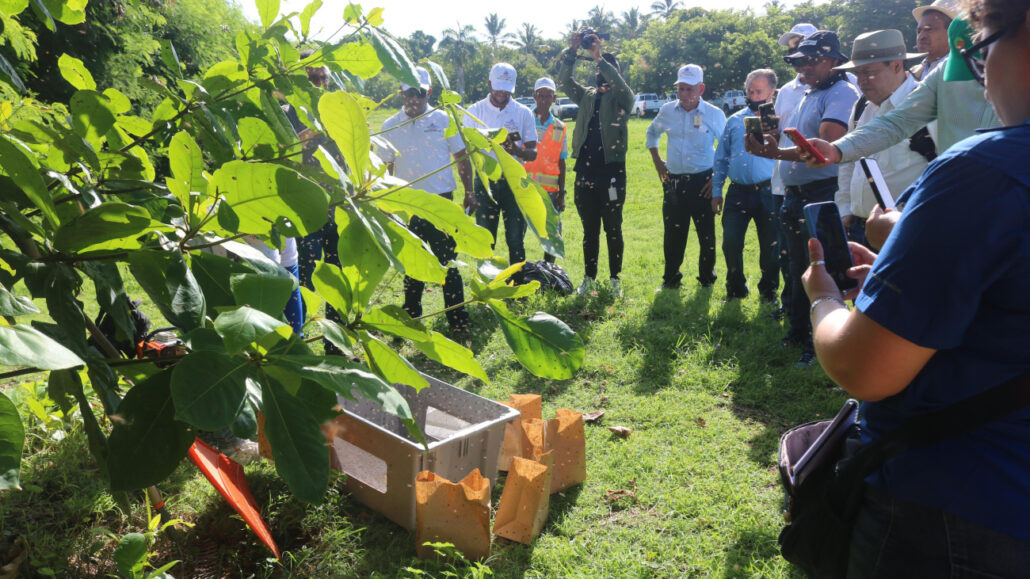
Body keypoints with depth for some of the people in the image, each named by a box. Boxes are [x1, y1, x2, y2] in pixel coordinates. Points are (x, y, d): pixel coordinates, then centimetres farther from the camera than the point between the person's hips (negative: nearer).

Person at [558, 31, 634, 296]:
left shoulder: (622, 99, 3)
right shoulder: (587, 95, 15)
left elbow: (621, 86, -20)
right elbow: (564, 80, 4)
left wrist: (599, 57, -22)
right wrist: (572, 51, -9)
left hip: (612, 173, -4)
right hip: (585, 172, 4)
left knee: (613, 229, 4)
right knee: (589, 230, 11)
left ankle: (615, 279, 13)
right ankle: (589, 277, 20)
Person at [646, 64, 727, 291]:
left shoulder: (714, 114, -3)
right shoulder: (667, 111, 5)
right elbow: (652, 132, 24)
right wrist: (656, 160, 14)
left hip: (702, 182, -2)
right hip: (673, 181, 2)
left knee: (706, 233, 2)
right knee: (673, 233, 6)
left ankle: (707, 277, 19)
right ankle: (671, 277, 21)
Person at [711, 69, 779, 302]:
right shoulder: (734, 120, 13)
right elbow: (721, 158, 16)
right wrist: (716, 191, 13)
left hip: (767, 192, -2)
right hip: (738, 192, 2)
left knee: (770, 245, 5)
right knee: (730, 243, -1)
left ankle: (768, 289, 24)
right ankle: (735, 288, 19)